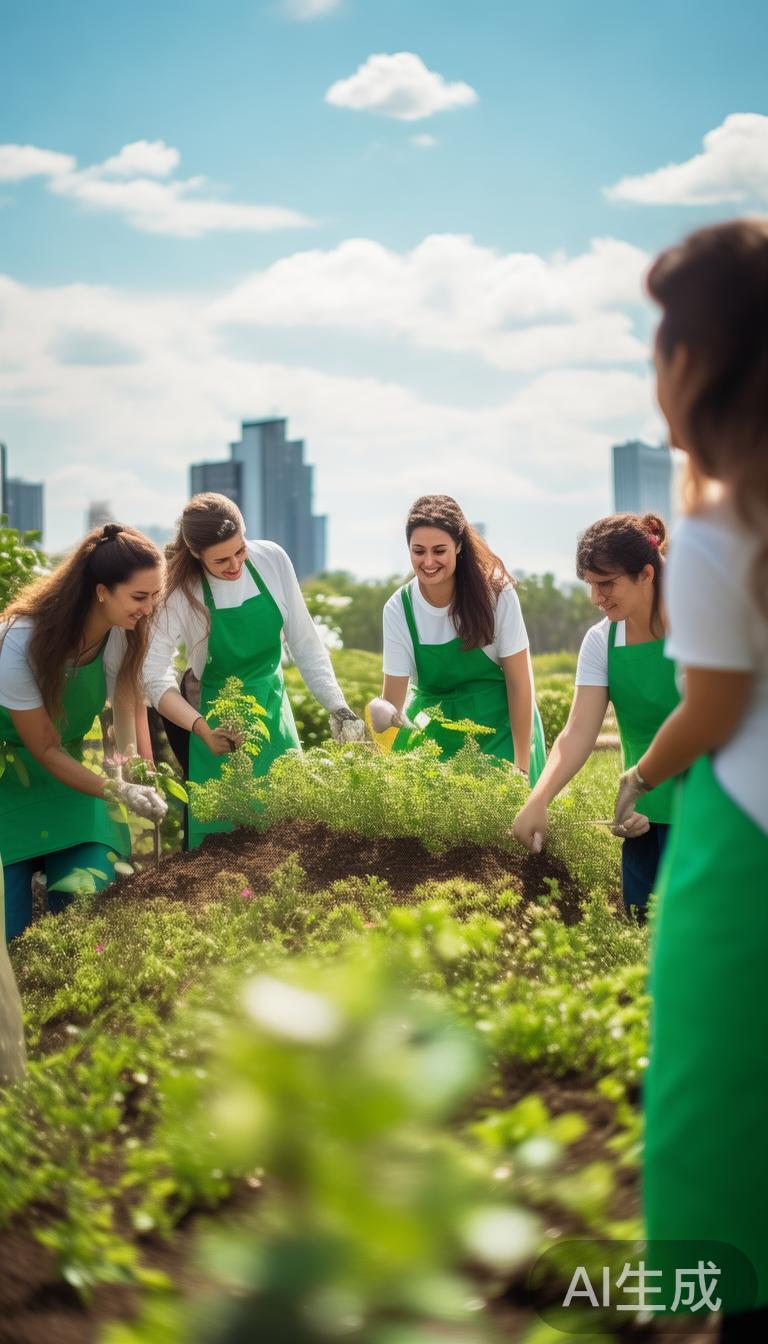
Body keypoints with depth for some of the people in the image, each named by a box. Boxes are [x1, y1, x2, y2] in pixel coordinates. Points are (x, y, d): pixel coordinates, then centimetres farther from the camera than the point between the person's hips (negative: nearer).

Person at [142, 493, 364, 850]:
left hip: (273, 711, 4)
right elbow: (154, 678, -23)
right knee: (219, 837, -2)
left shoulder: (272, 559, -11)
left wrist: (337, 706, -12)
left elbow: (305, 644, -3)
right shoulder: (180, 591, -20)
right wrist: (202, 729, -37)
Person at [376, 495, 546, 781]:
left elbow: (519, 683, -12)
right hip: (433, 731, 2)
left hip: (499, 727, -1)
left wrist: (522, 767, -13)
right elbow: (392, 700, -10)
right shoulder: (398, 609, -11)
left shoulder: (497, 594, -16)